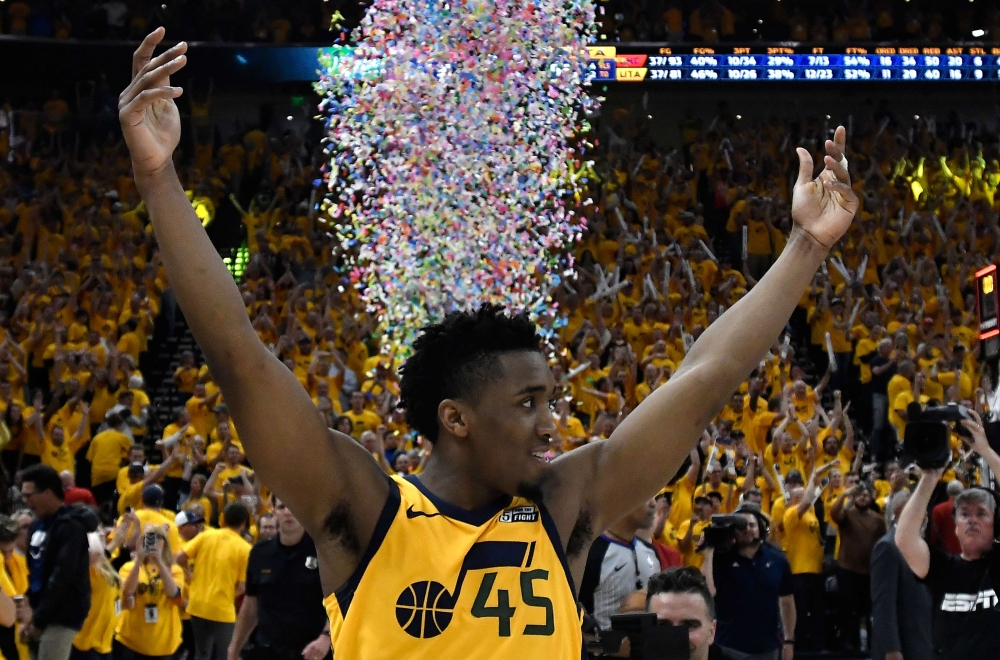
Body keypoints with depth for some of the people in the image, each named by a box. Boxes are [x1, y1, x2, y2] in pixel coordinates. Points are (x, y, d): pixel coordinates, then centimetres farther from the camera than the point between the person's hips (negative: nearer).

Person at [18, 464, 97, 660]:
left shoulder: (70, 527, -13)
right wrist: (31, 609, 2)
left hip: (62, 617, -9)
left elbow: (62, 577, -19)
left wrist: (38, 618, -16)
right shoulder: (38, 526, 14)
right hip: (40, 615, 9)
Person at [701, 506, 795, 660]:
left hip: (767, 647, 2)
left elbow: (787, 601, 9)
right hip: (729, 647, -2)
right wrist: (708, 553, -20)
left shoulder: (777, 559, 2)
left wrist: (789, 640, 7)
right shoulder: (722, 558, -6)